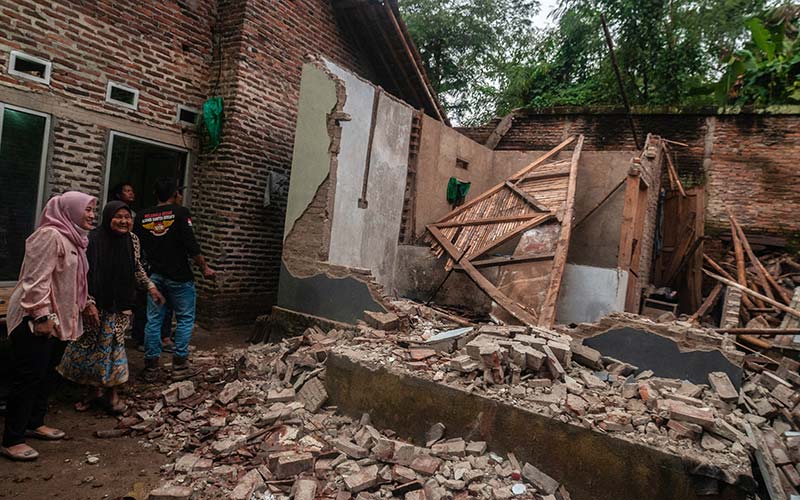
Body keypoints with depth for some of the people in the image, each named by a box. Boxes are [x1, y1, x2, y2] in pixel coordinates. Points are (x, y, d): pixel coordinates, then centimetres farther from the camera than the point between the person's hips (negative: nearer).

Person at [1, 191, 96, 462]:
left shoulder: (72, 238, 14)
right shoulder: (50, 235, -17)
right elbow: (36, 279, -22)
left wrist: (85, 304, 20)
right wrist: (41, 317, -24)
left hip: (59, 319, 10)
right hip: (35, 320, -10)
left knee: (45, 373, 18)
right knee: (28, 378, -3)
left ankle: (34, 423, 32)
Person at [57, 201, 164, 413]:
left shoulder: (132, 240, 0)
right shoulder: (93, 240, -13)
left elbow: (137, 268, 15)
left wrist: (150, 286, 9)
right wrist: (88, 302, -16)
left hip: (121, 305, 2)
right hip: (97, 304, -2)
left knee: (113, 346, 4)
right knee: (88, 346, 8)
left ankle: (113, 393, 18)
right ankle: (93, 389, 29)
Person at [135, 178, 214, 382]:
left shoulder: (142, 216, 6)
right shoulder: (180, 212, -9)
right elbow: (191, 245, -14)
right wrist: (205, 268, -5)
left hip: (154, 276, 5)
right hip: (179, 276, -5)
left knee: (153, 320, 9)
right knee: (185, 319, 6)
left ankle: (151, 368, 14)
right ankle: (179, 365, 7)